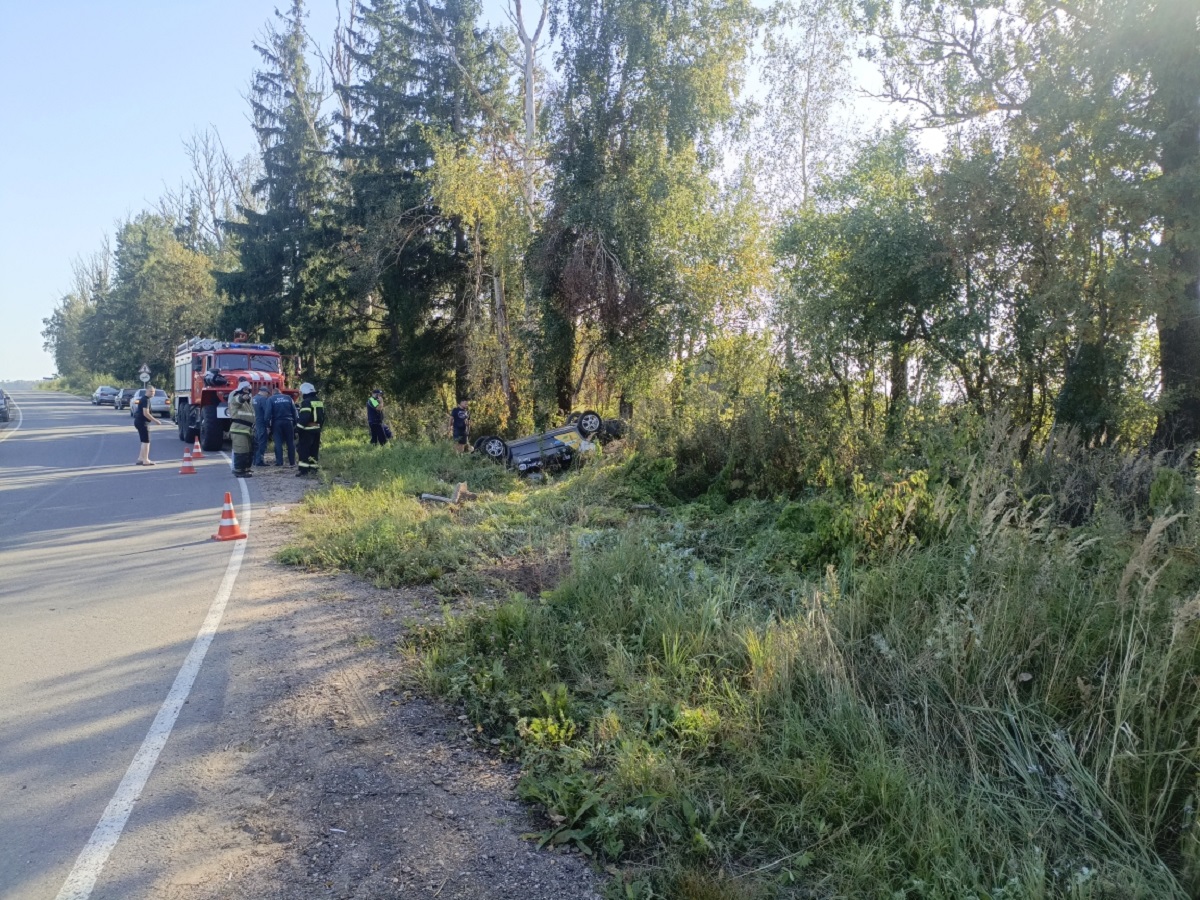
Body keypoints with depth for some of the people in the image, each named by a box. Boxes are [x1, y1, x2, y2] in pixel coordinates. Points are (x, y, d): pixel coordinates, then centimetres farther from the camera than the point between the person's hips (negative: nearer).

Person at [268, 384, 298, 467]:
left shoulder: (271, 399, 0)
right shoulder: (288, 398, 7)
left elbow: (268, 413, -7)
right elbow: (294, 411, 4)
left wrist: (268, 424, -4)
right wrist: (294, 423, 7)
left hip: (277, 423, -1)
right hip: (288, 422, 1)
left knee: (278, 443, 3)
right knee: (290, 443, 8)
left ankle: (279, 462, -1)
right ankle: (292, 461, 8)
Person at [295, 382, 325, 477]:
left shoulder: (306, 402, -13)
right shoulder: (319, 401, 15)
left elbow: (303, 418, -21)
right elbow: (322, 416, 20)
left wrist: (298, 429, -17)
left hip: (307, 430, -8)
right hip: (317, 430, 8)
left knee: (303, 450, -6)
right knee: (314, 450, 12)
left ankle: (303, 470, -10)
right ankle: (313, 469, 14)